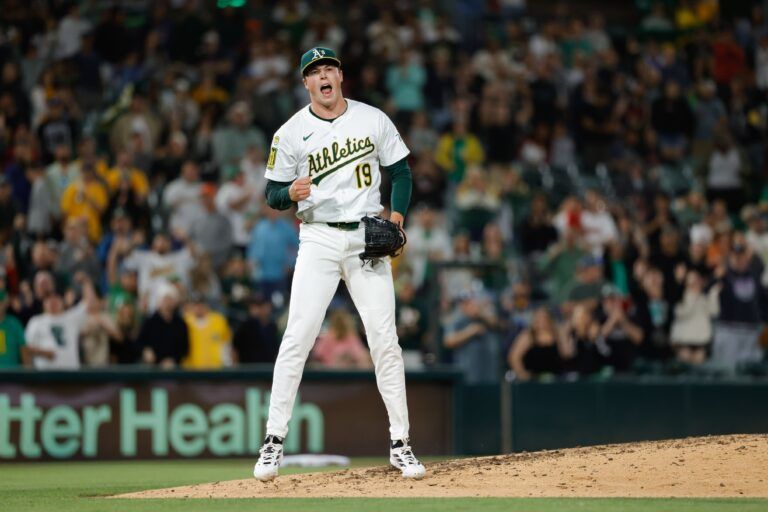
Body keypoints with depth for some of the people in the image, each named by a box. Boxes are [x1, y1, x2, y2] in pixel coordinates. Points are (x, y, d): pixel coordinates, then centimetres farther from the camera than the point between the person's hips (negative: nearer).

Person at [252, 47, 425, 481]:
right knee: (298, 336, -11)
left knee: (385, 339, -1)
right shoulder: (291, 133, 1)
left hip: (368, 239, 1)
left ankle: (401, 444, 6)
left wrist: (397, 213, -6)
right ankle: (274, 441, -5)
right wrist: (291, 192, -19)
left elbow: (401, 171, 11)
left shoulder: (374, 120, 4)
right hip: (318, 239, -1)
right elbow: (273, 195, 3)